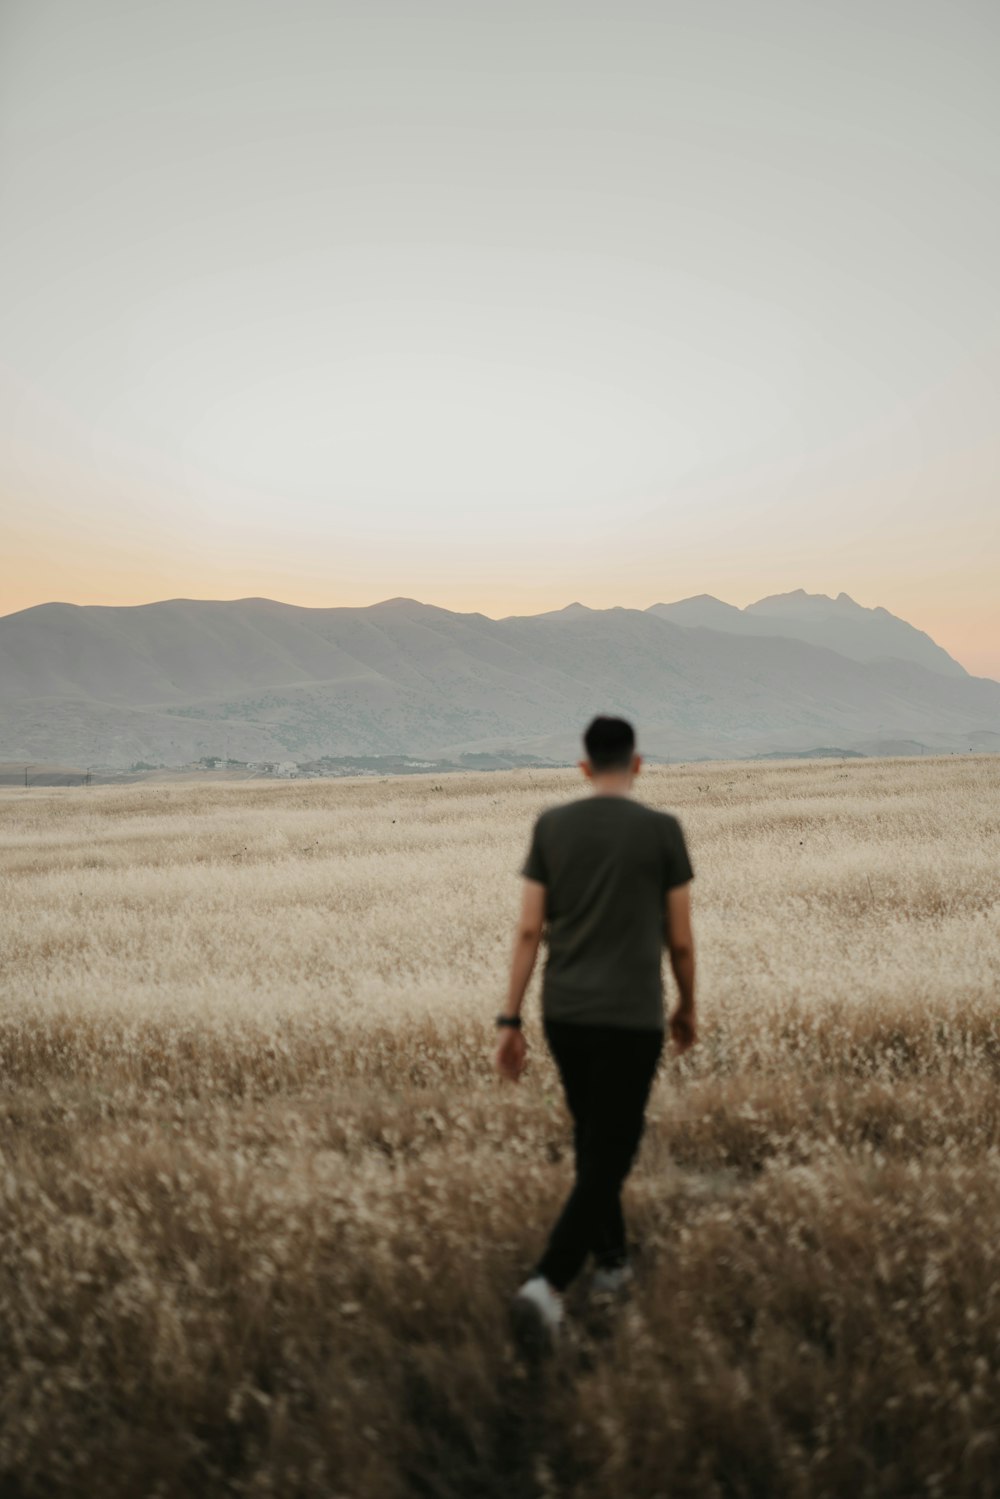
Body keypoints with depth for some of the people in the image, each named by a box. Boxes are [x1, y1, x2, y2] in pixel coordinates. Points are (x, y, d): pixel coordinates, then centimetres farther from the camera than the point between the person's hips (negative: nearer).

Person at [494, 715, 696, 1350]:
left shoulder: (551, 825, 1)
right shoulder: (663, 829, -6)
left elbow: (529, 929, -1)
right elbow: (680, 938, -2)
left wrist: (511, 1020, 2)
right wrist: (687, 1008, 15)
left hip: (563, 1016, 4)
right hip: (630, 1019, -4)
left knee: (593, 1138, 23)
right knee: (608, 1156, 0)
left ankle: (612, 1259, 36)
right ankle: (547, 1285, -13)